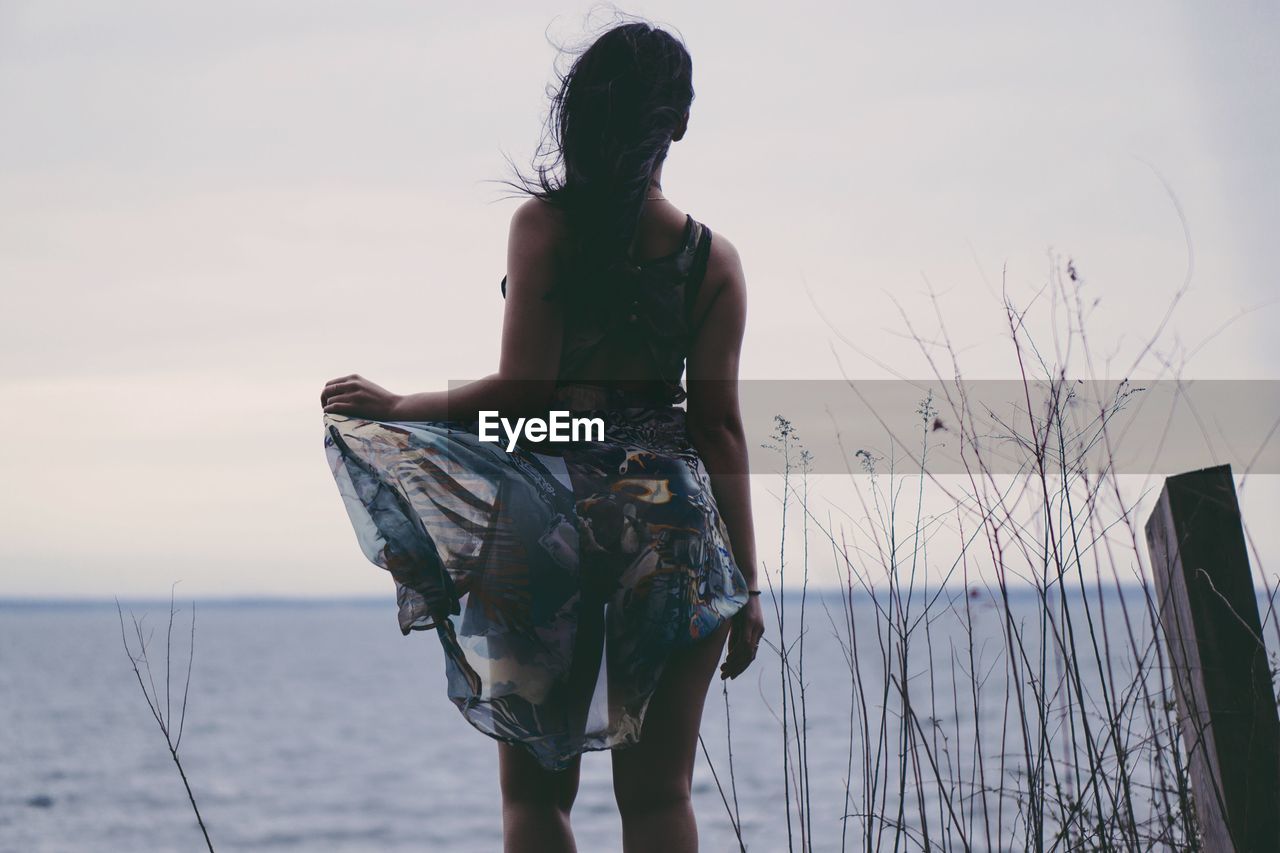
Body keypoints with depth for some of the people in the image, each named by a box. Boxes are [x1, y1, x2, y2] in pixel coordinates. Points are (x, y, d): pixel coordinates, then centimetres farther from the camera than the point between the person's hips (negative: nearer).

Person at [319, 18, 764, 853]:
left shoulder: (544, 224, -4)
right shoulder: (715, 259, 3)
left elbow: (524, 392, -9)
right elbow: (719, 428, 1)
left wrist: (395, 406, 5)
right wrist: (747, 584, 6)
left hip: (552, 527, -2)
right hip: (677, 528, 2)